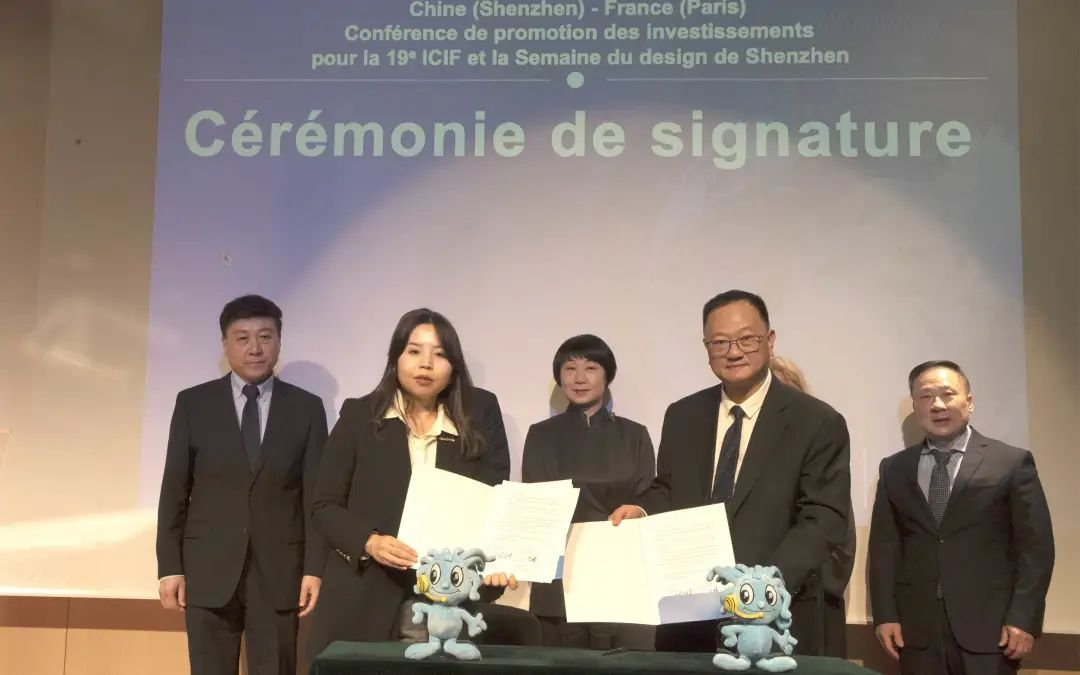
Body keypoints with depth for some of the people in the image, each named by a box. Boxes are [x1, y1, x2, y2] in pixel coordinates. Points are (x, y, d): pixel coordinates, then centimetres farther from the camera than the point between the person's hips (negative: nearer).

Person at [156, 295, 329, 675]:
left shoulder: (307, 408, 3)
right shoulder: (193, 404, 4)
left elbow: (316, 495, 1)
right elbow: (174, 491, 4)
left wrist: (315, 569, -4)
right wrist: (169, 567, 0)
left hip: (279, 571, 0)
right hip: (209, 569, 1)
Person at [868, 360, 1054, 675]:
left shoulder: (1012, 462, 2)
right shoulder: (894, 469, 9)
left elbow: (1035, 545, -2)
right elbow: (884, 546, 7)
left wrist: (1023, 618, -9)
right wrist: (885, 614, -1)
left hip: (988, 625, -2)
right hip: (916, 628, 2)